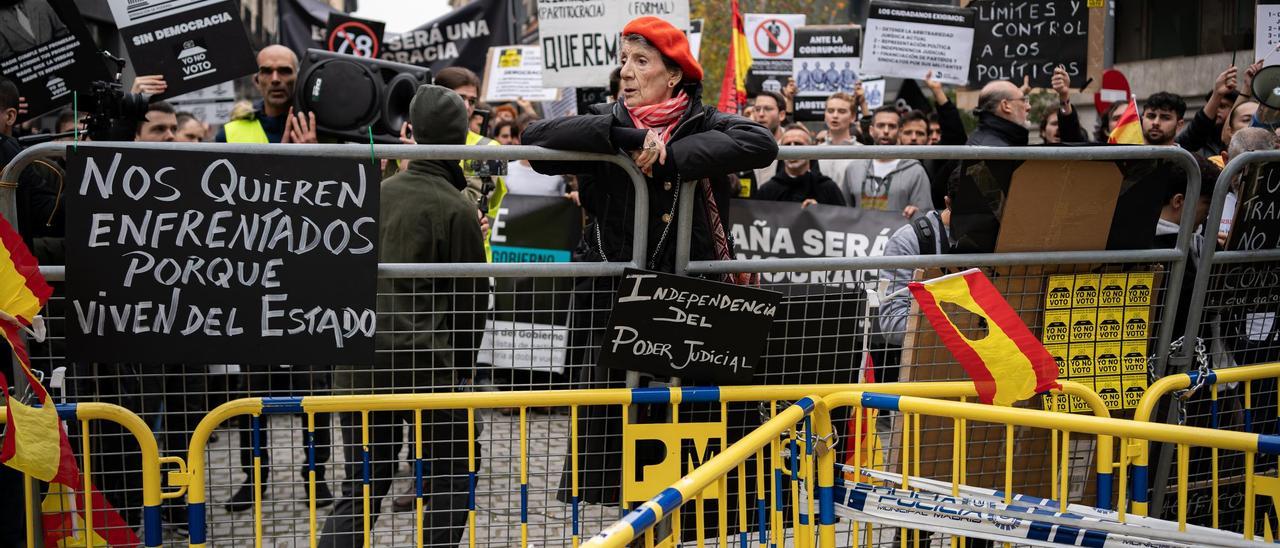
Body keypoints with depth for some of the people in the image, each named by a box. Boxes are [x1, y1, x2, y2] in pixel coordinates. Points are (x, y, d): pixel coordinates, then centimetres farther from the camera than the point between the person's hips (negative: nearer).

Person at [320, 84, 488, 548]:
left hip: (360, 366, 5)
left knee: (361, 487, 12)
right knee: (454, 469, 13)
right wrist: (462, 364, 9)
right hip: (426, 366, -5)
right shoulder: (456, 209, -9)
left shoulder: (377, 195, 6)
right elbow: (473, 297, -4)